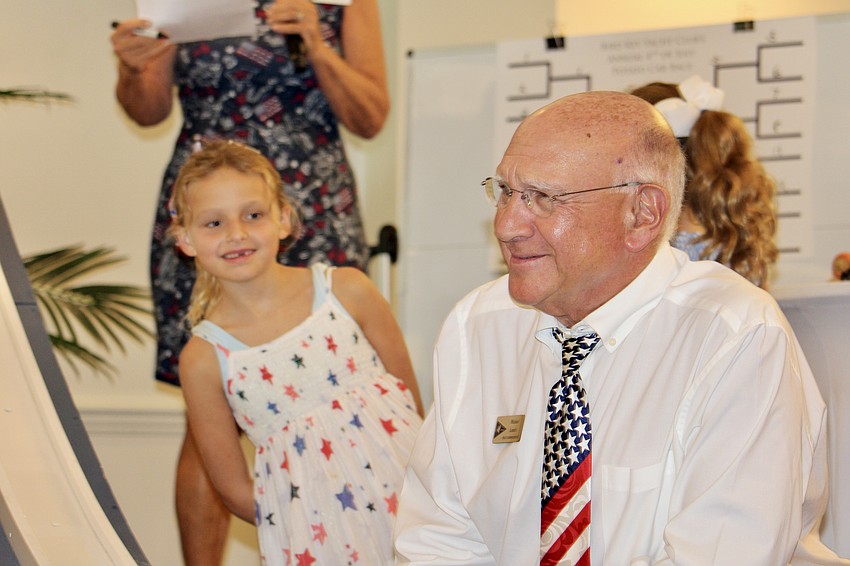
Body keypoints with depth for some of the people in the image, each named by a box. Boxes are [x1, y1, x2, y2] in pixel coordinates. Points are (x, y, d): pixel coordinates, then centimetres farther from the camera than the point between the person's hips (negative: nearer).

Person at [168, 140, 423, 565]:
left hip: (403, 486, 1)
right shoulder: (205, 357, -6)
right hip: (315, 528, -1)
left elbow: (410, 399, 5)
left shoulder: (346, 291, -3)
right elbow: (234, 488, 0)